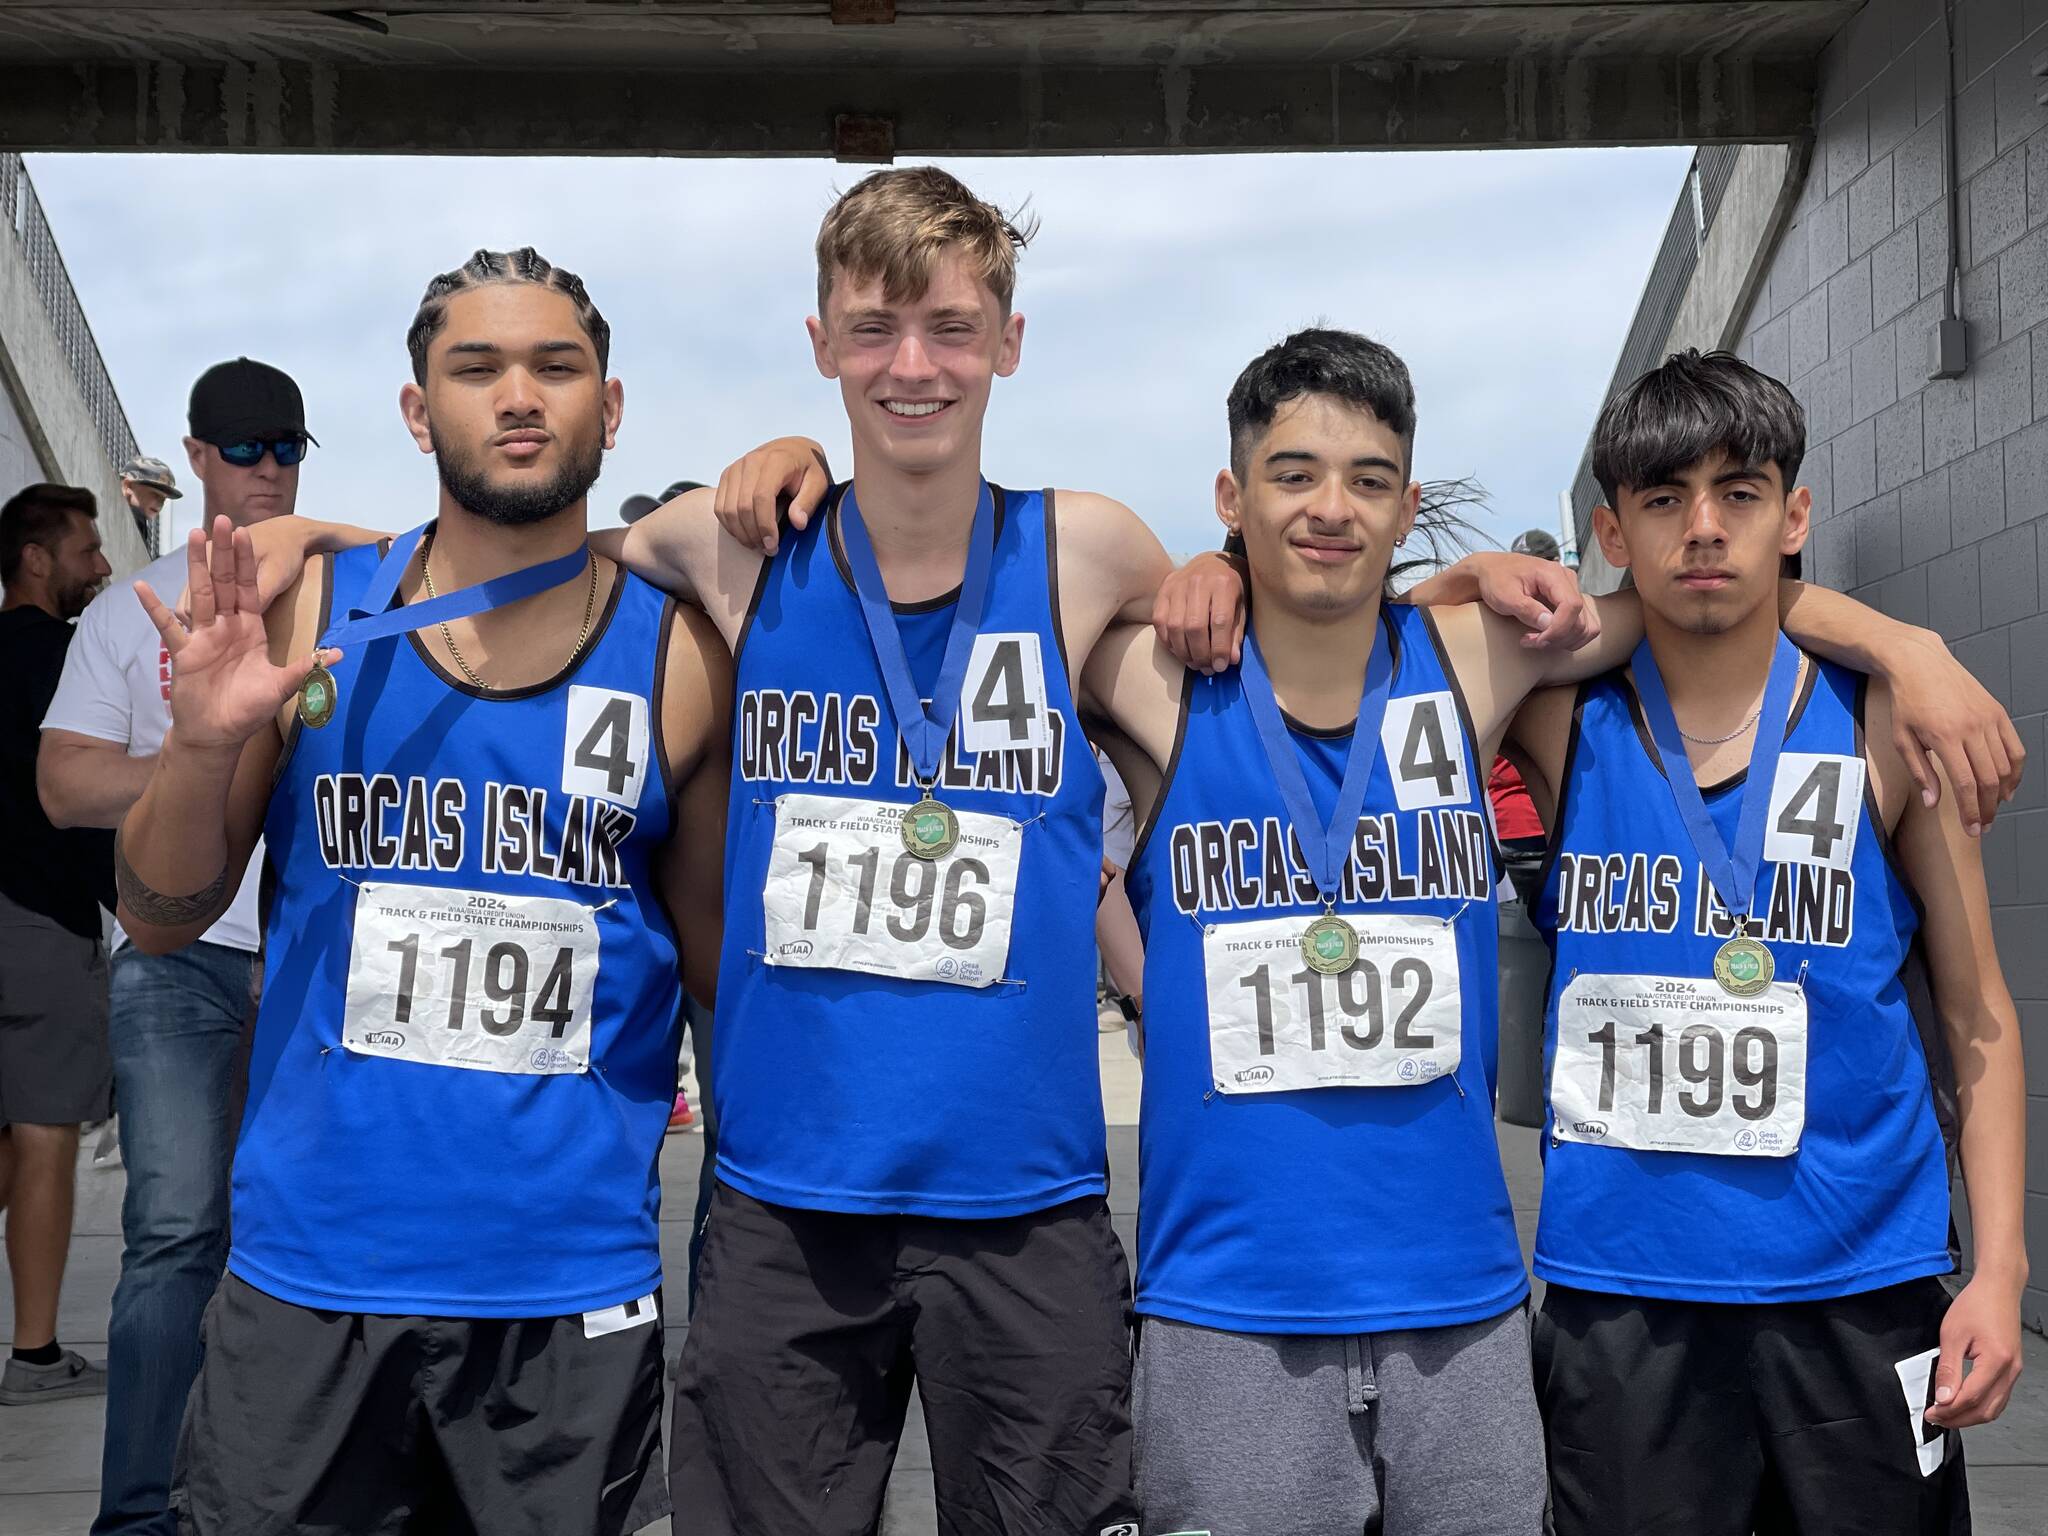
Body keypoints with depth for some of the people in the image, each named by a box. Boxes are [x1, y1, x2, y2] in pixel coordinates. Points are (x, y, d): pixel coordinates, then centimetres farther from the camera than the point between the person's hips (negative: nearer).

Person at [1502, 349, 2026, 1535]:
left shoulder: (1885, 723, 0)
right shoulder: (1562, 716, 0)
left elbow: (1977, 1015, 4)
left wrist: (1999, 1268, -3)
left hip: (1859, 1286, 0)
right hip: (1619, 1287, 0)